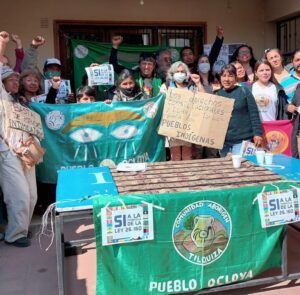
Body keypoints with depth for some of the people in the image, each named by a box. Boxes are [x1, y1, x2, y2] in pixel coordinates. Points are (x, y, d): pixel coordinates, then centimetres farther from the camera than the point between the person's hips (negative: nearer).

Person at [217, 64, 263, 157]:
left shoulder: (244, 91, -3)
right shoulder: (218, 95, 7)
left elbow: (254, 114, -4)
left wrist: (257, 133, -9)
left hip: (242, 139, -4)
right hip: (223, 140, 4)